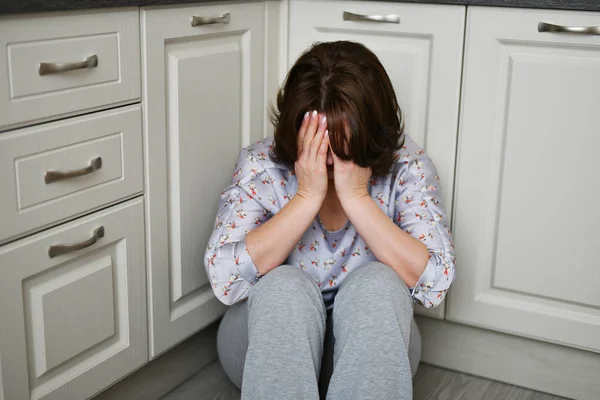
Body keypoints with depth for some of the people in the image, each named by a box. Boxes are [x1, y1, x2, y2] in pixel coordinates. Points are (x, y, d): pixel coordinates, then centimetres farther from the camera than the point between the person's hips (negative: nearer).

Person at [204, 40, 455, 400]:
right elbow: (225, 278, -24)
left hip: (370, 344, 1)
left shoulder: (406, 165, -12)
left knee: (379, 284, -30)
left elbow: (435, 282, -23)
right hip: (269, 337, 0)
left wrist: (356, 196, -29)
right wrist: (307, 196, -28)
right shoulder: (262, 165, -13)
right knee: (284, 287, -32)